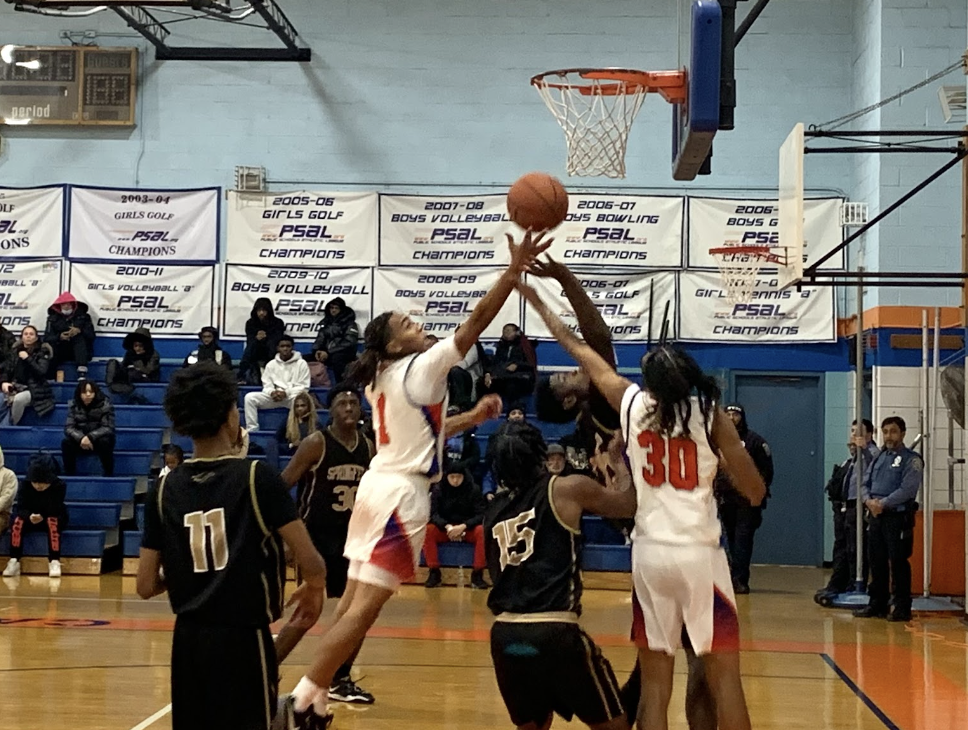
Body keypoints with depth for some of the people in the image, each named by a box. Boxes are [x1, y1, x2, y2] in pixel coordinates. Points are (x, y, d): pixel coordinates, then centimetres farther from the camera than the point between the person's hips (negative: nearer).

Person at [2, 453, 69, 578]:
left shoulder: (59, 485, -18)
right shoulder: (25, 485, -11)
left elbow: (55, 510, -22)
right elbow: (21, 508, -16)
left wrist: (42, 516, -39)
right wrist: (29, 516, -37)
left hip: (52, 518, -2)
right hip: (30, 518, 2)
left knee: (53, 521, -38)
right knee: (17, 520, -30)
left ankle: (55, 562, -39)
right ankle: (14, 561, -30)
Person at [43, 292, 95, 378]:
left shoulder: (82, 317, 8)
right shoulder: (53, 318, 8)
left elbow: (91, 335, -3)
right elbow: (47, 338, -4)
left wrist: (79, 331, -24)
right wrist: (59, 337, -25)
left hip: (79, 352, 0)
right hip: (60, 353, 0)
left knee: (80, 338, -30)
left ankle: (82, 374, -42)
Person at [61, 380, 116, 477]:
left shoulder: (105, 405, -16)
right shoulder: (74, 405, -8)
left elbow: (108, 428, -20)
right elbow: (69, 428, -14)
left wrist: (90, 437, -36)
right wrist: (81, 438, -36)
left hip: (98, 440, -2)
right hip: (80, 442, 2)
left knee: (105, 442, -35)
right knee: (66, 443, -27)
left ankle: (109, 475, -20)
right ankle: (69, 475, -15)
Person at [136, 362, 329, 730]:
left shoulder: (164, 489, 2)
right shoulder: (257, 477, -9)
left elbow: (146, 586, 5)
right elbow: (312, 564, -12)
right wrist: (314, 589, 10)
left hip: (188, 640, 5)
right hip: (243, 640, -5)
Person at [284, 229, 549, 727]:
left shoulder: (382, 379, 15)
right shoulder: (421, 367, -9)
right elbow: (476, 321, -14)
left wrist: (473, 417, 26)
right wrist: (515, 269, -14)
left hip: (379, 485, 9)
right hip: (402, 493, -9)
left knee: (353, 603, 12)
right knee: (364, 607, -9)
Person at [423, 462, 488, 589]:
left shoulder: (474, 489, -6)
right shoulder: (438, 490, -4)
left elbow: (481, 515, -12)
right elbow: (433, 514, -11)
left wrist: (463, 526, -28)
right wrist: (447, 527, -30)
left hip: (468, 530, -1)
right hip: (444, 530, 1)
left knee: (482, 531, -32)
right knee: (428, 530, -30)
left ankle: (477, 574, -24)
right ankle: (434, 572, -22)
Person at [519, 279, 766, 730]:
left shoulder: (631, 402, 4)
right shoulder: (711, 414, -2)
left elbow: (579, 350, 17)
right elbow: (755, 492, -4)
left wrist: (537, 302, 29)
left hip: (649, 552, 2)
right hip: (700, 553, -2)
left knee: (655, 681, 8)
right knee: (724, 678, 3)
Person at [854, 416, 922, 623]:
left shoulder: (911, 459, -5)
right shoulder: (879, 458, 16)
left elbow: (907, 489, -15)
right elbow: (866, 483, 15)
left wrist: (883, 503, -17)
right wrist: (869, 500, -6)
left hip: (898, 518, -7)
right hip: (876, 517, 7)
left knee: (898, 563, -5)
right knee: (877, 563, 11)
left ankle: (902, 608, 0)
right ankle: (877, 605, 18)